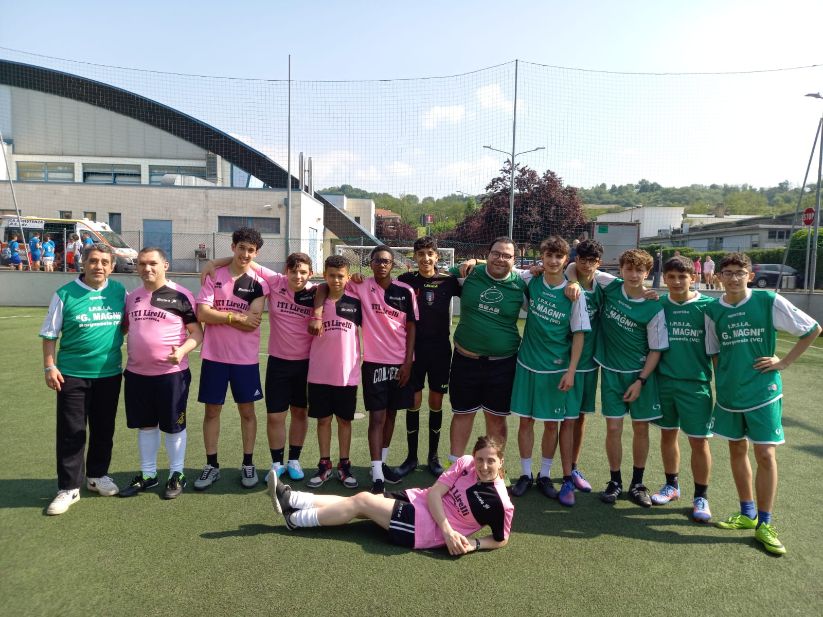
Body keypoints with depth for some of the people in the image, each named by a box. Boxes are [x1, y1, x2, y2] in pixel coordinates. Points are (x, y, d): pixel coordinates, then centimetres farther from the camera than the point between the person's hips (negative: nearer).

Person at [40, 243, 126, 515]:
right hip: (72, 375, -2)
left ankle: (97, 475, 32)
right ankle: (68, 488, 16)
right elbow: (50, 334, -1)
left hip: (109, 373, 3)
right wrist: (49, 366, -7)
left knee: (104, 430, 14)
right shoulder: (65, 294, -6)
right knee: (71, 433, 3)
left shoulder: (119, 292, 1)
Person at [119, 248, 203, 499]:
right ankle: (147, 474, 31)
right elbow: (124, 328, 21)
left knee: (173, 426, 7)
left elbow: (197, 332, -8)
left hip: (171, 373, -5)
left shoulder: (180, 295, -8)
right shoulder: (132, 297, 9)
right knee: (145, 424, 16)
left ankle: (177, 474, 23)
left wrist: (182, 351, -24)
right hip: (136, 373, 6)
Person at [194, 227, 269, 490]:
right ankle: (211, 465, 22)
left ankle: (248, 464, 22)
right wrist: (236, 316, -13)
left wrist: (221, 315, -9)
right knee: (212, 410, 8)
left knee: (247, 411, 8)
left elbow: (252, 322, -12)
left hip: (246, 358, 0)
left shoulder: (258, 283, -1)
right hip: (214, 355, 1)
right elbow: (202, 314, -9)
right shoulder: (214, 276, 1)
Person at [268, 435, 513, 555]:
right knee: (361, 503, -3)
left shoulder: (500, 503, -16)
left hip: (424, 528, -5)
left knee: (361, 501, -10)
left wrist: (473, 545, -18)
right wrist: (448, 530, -19)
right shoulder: (465, 463, -6)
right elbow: (434, 492, -8)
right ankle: (290, 499, 7)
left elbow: (501, 539, -3)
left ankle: (295, 518, 5)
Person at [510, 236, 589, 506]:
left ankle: (545, 475, 24)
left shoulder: (574, 294, -8)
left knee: (552, 423, 7)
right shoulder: (531, 282, -3)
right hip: (527, 363, 2)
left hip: (557, 368, -1)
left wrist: (571, 371, -10)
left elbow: (579, 334, -5)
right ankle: (525, 474, 22)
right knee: (526, 420, 7)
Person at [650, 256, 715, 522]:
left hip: (696, 383, -3)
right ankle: (671, 486, 32)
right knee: (667, 434, 14)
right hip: (664, 381, 3)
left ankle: (701, 497, 19)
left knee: (699, 441, 3)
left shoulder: (707, 306, -6)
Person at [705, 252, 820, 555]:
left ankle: (764, 524, 13)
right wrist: (721, 382, 6)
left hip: (763, 391, -3)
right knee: (737, 450, 13)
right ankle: (747, 513, 29)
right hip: (729, 393, 3)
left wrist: (784, 362, -5)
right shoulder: (713, 310, 0)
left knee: (765, 455, -2)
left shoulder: (769, 301, -9)